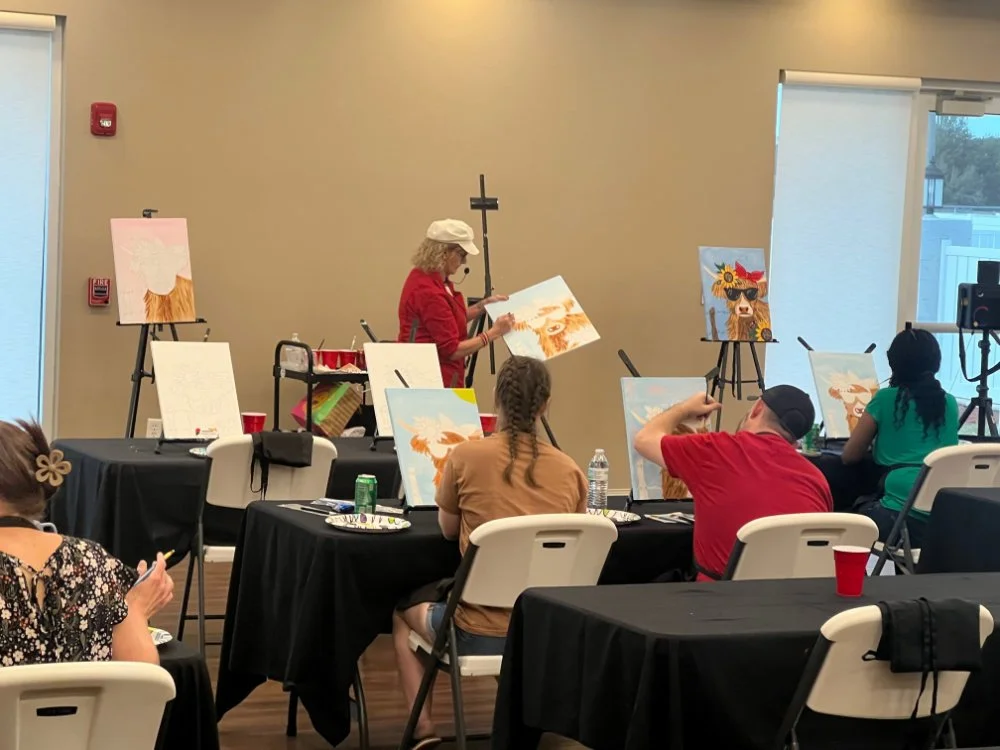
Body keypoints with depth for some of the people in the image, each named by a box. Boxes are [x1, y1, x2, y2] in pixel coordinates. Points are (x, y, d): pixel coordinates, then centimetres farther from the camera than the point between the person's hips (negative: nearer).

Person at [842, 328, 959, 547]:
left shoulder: (885, 399, 5)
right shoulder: (949, 403, 18)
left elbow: (849, 456, 15)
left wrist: (872, 437, 36)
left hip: (902, 519, -5)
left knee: (860, 507, 27)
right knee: (869, 505, 30)